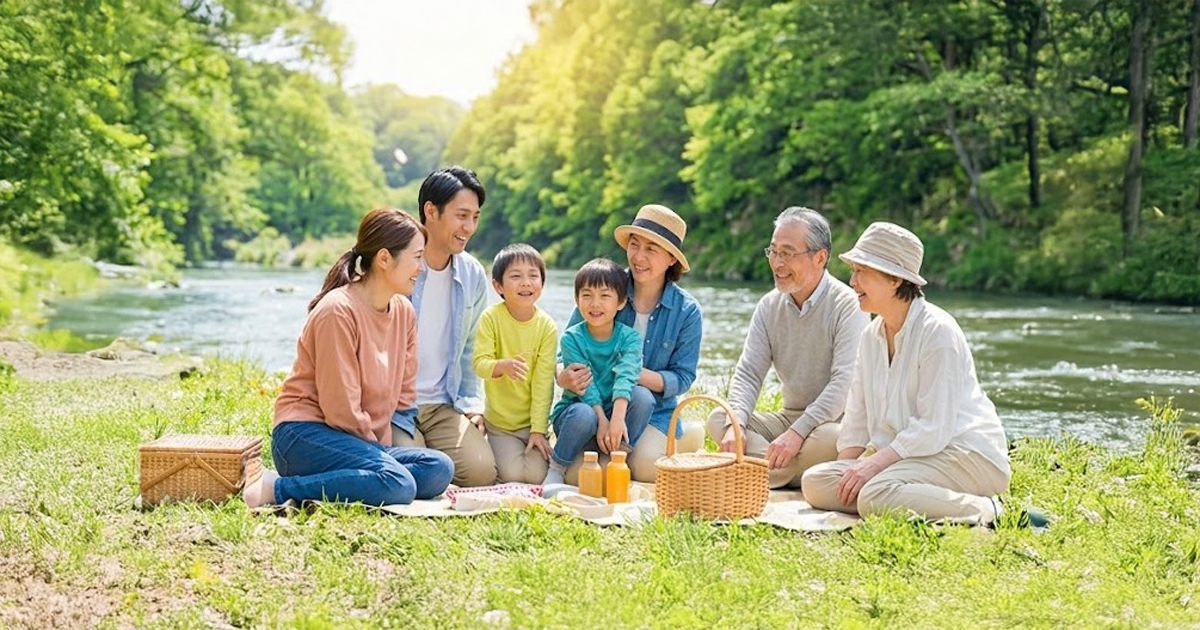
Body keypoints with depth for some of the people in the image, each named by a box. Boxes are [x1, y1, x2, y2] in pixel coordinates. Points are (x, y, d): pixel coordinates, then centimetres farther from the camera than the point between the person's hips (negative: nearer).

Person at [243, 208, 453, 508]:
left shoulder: (404, 311, 9)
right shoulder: (339, 311, -16)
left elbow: (404, 393, 13)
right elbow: (340, 407, -17)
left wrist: (383, 448, 1)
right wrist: (379, 450, -7)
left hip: (371, 443, 8)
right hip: (306, 435, -8)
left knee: (439, 469, -16)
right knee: (398, 485, -31)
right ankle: (277, 489, -20)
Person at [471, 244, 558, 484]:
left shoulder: (547, 326, -9)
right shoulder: (491, 317, -11)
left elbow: (543, 381, -10)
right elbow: (479, 362, -16)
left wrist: (538, 429, -13)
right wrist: (502, 366, -39)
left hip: (533, 420, 1)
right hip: (499, 421, -1)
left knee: (536, 475, -13)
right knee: (513, 475, -15)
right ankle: (501, 454, 17)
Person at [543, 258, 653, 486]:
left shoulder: (629, 337, -5)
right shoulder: (572, 338, -7)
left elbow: (626, 376, -22)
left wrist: (618, 418, -39)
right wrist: (601, 420, -30)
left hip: (614, 410, 2)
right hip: (575, 410, -2)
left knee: (643, 395, -26)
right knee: (584, 415, -37)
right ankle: (556, 468, -14)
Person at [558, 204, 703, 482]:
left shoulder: (687, 311, -4)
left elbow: (682, 378, -3)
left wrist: (640, 375, -23)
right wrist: (565, 378, -27)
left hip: (654, 411, 0)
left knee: (645, 469, -27)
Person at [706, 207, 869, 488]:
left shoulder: (847, 305, -13)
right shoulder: (769, 306, 6)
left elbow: (845, 382, -23)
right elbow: (748, 373, 1)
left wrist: (797, 433, -32)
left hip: (834, 421, -6)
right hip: (788, 418, 6)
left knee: (830, 438, -39)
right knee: (718, 420, -14)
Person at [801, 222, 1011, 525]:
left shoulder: (937, 331, -15)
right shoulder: (872, 335, 11)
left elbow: (934, 427, -20)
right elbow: (858, 417, 11)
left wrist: (875, 463, -23)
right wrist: (846, 469, -4)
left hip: (965, 454, -9)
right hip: (907, 453, 9)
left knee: (876, 495, -34)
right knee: (815, 482, -10)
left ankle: (983, 512, -18)